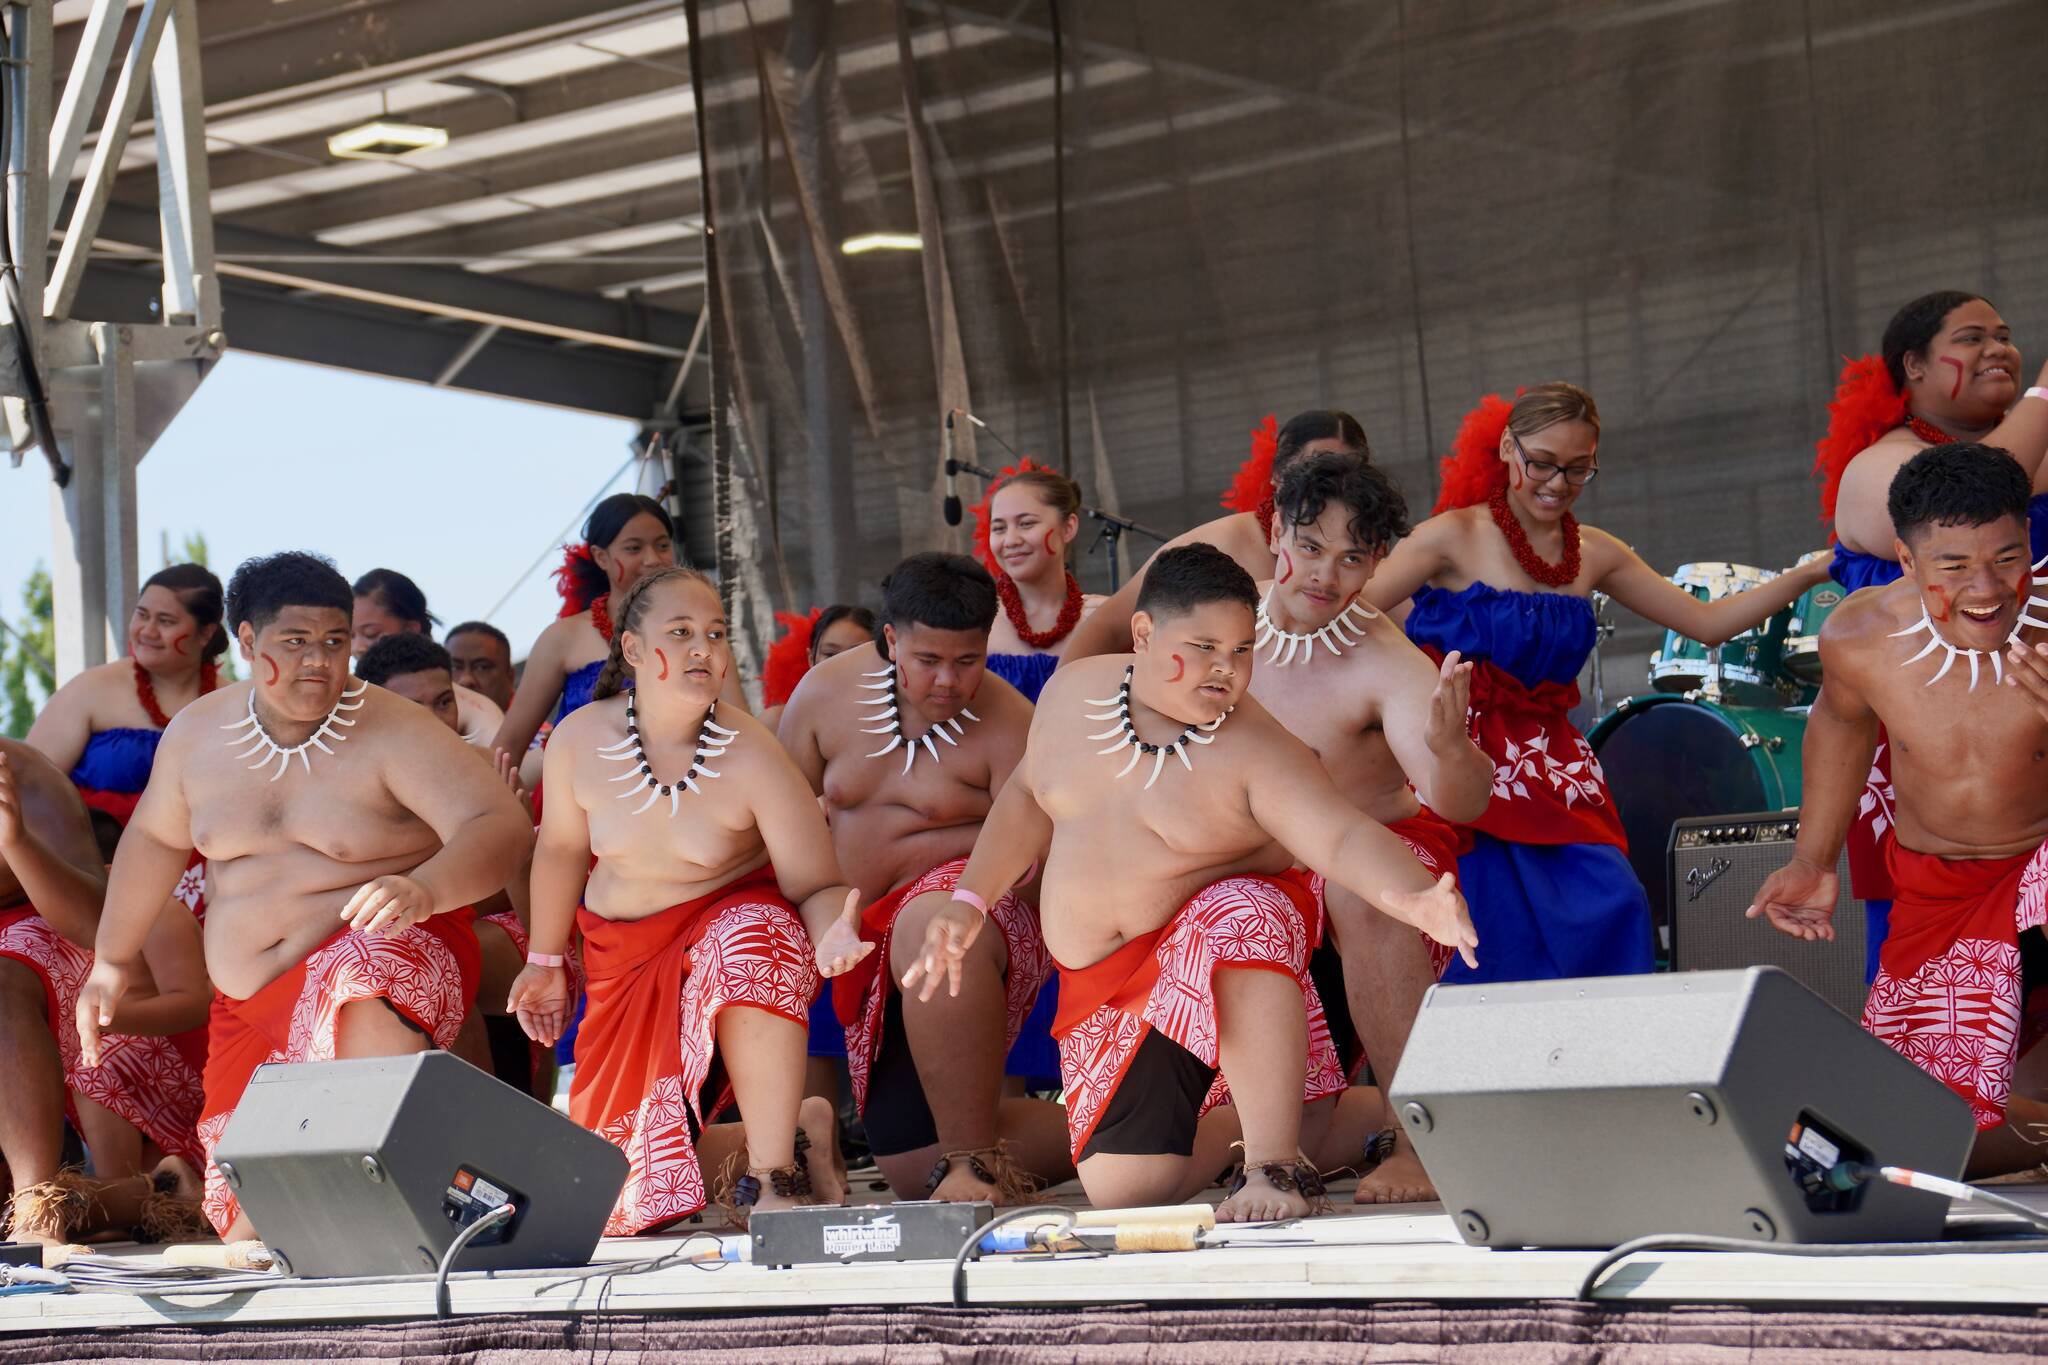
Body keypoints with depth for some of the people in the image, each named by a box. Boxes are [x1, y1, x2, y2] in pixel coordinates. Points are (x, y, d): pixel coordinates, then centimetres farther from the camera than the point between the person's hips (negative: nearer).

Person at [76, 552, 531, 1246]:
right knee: (252, 1231, 0)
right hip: (249, 1008, 6)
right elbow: (154, 837, 23)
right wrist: (113, 961, 27)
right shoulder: (197, 733, 5)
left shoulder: (394, 732, -11)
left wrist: (424, 889, -40)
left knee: (359, 994, -44)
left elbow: (501, 825, -21)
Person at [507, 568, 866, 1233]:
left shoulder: (751, 755, -22)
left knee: (754, 937, -43)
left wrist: (832, 936, -45)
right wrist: (544, 962, 13)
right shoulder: (579, 741, -13)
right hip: (622, 952, 3)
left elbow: (815, 886, -22)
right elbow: (562, 845, 7)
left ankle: (775, 1175, -29)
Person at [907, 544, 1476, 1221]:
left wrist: (1416, 898, -53)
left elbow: (1344, 837, -34)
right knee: (1125, 1189, -5)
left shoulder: (1258, 752, -21)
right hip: (1100, 982, 4)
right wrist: (969, 902, 8)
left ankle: (1276, 1166, -34)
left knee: (1239, 919, -41)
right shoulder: (1073, 693, -3)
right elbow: (1030, 797, 14)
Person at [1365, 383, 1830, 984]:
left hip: (1553, 771, 5)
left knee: (1611, 908, -15)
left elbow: (1708, 622, 17)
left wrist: (1813, 573, 10)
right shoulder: (1456, 538, -3)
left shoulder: (1594, 555, 13)